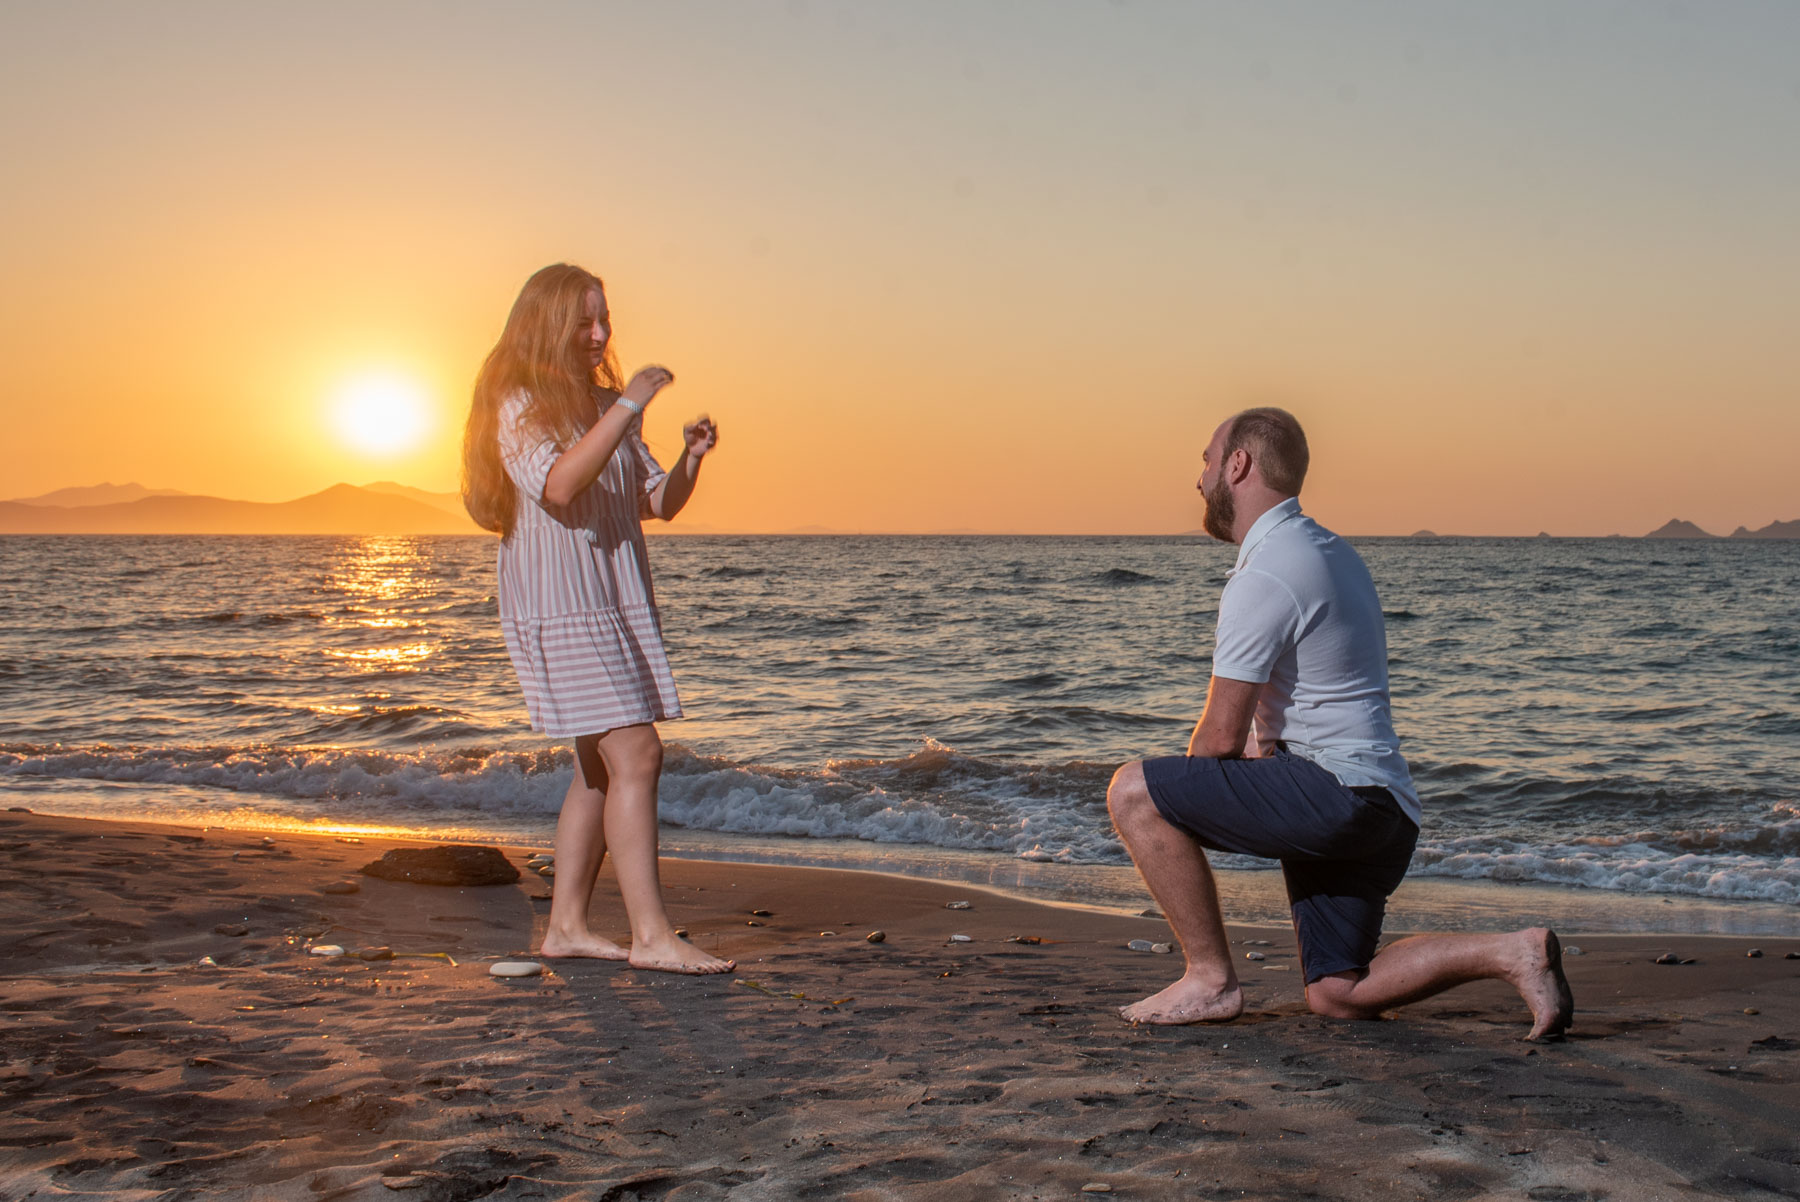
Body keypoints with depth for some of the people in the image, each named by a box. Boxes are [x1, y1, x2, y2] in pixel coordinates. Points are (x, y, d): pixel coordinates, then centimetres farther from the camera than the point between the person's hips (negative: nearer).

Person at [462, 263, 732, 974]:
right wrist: (627, 409, -24)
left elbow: (658, 503, 15)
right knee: (634, 756, -15)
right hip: (558, 606, -8)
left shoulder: (606, 406, 17)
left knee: (601, 769, 10)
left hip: (619, 602, 9)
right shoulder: (519, 405, -6)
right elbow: (558, 486, -23)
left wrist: (690, 457, -4)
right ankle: (652, 936, -15)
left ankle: (566, 925, 17)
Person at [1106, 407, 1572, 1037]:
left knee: (1132, 790, -11)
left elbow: (1221, 736, -13)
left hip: (1335, 792, -10)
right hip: (1385, 812, 10)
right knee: (1337, 995, 16)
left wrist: (1175, 801, 7)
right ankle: (1510, 952, 6)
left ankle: (1210, 978, -7)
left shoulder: (1264, 576, -14)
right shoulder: (1330, 551, 18)